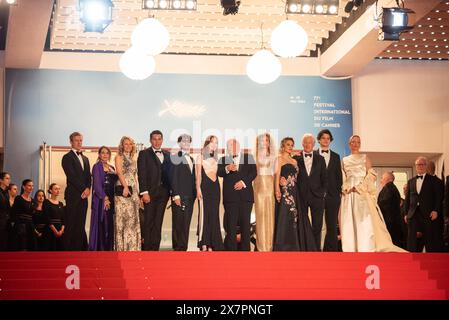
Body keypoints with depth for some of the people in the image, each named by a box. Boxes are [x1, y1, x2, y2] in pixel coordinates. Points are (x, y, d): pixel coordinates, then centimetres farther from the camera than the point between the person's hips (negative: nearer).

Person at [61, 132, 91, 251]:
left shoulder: (85, 158, 22)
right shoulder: (67, 157, -1)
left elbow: (88, 176, 16)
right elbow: (72, 176, -10)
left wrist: (88, 188, -2)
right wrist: (83, 189, -12)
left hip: (84, 195, 7)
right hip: (73, 195, -6)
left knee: (81, 225, 4)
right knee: (71, 224, -8)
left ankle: (80, 249, 4)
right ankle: (69, 249, -8)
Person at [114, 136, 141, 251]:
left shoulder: (133, 159, 21)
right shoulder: (119, 157, 2)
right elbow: (119, 172, -10)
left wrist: (137, 193, 15)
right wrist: (125, 187, -22)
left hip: (133, 190, 7)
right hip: (122, 189, -7)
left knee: (133, 218, 5)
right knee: (123, 217, -8)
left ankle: (132, 246, 9)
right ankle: (122, 247, -7)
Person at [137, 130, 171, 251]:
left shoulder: (167, 155, 16)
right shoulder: (144, 154, 2)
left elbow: (169, 174, 13)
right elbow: (141, 174, -5)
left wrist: (171, 191, 3)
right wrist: (144, 192, -14)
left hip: (163, 193, 4)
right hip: (150, 192, -4)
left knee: (158, 222, 4)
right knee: (148, 222, -4)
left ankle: (155, 248, 6)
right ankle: (147, 249, -2)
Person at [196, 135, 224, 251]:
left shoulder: (216, 158, 19)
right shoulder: (201, 157, 5)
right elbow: (198, 174, -1)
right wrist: (198, 188, -10)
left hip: (215, 187, 5)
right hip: (204, 186, -5)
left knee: (214, 215, 1)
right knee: (204, 213, -10)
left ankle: (211, 245, 2)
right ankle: (204, 244, -10)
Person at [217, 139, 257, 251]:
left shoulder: (248, 157, 14)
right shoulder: (223, 159, 12)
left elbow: (254, 172, 4)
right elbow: (219, 172, -4)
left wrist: (243, 182, -9)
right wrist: (227, 169, -24)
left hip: (246, 195, 1)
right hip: (230, 196, -1)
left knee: (245, 224, 3)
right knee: (231, 224, -3)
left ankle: (245, 248, 7)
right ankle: (231, 249, -2)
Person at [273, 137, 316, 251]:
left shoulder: (294, 161, 19)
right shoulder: (280, 158, 0)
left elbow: (296, 177, 17)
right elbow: (277, 175, -9)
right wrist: (277, 190, -20)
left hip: (294, 193, 7)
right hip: (285, 192, -7)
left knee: (295, 218, 5)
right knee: (284, 218, -8)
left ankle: (295, 247, 9)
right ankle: (283, 247, -4)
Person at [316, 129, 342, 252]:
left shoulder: (336, 156, 15)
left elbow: (339, 176, 13)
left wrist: (339, 191, 4)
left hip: (332, 195, 2)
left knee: (332, 224, 1)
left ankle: (332, 250, 3)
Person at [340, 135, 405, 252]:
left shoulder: (364, 158, 11)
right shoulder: (345, 160, 17)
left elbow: (371, 175, 2)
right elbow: (343, 178, 14)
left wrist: (359, 187, -10)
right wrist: (346, 188, -6)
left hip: (362, 193, -2)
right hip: (348, 195, 2)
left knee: (365, 221, -12)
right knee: (349, 223, -4)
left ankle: (366, 250, -16)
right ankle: (350, 250, -4)